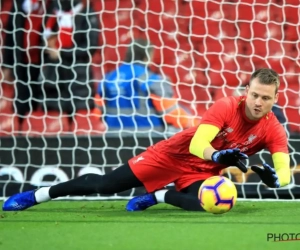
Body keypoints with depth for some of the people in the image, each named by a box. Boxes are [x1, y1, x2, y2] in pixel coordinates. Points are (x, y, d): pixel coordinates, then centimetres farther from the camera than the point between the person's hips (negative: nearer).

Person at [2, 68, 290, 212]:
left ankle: (158, 196, 2)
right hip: (174, 153, -2)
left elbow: (285, 172, -24)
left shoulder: (273, 131, -16)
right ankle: (38, 194, 13)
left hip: (202, 172, 2)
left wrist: (272, 178, -46)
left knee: (205, 203, -32)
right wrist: (218, 155, -53)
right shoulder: (226, 107, -25)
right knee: (105, 184, -5)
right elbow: (196, 145, -33)